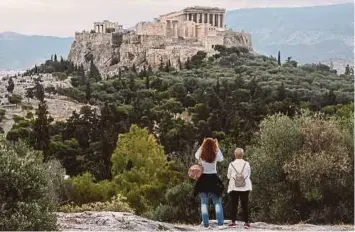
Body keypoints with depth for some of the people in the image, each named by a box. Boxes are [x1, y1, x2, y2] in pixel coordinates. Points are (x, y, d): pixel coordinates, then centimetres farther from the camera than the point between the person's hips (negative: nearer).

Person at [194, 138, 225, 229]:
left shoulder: (201, 155, -6)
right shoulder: (216, 155, -8)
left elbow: (196, 155, 19)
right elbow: (221, 158, 15)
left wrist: (202, 145, 17)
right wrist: (217, 147, 13)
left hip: (203, 179, 1)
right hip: (213, 179, -1)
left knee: (204, 202, 4)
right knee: (217, 202, 6)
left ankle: (206, 223, -1)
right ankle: (220, 222, -2)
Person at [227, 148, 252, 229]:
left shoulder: (231, 164, -7)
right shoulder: (247, 164, -5)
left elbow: (228, 176, 2)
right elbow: (249, 175, 6)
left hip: (234, 187, 0)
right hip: (245, 187, 0)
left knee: (234, 205, 6)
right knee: (245, 205, 4)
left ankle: (233, 222, 7)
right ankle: (246, 222, 4)